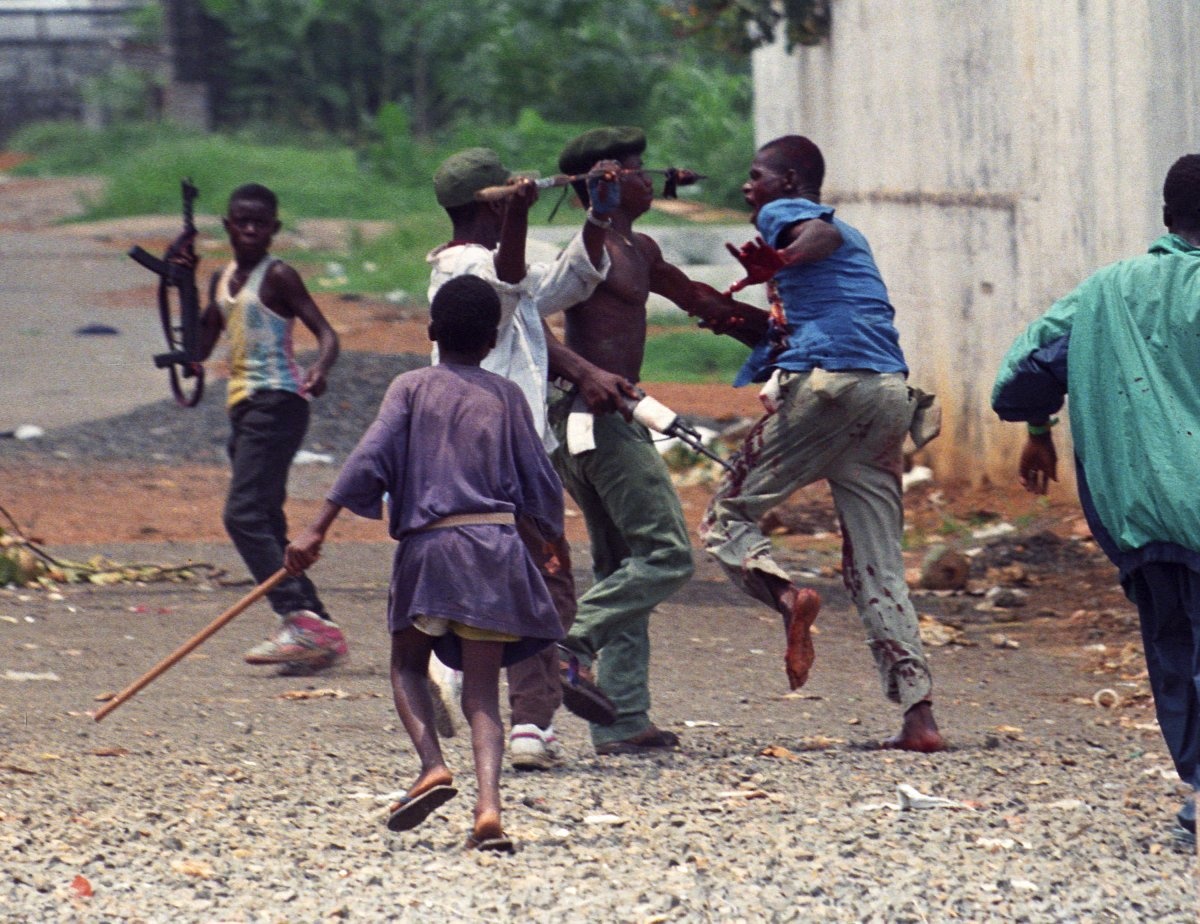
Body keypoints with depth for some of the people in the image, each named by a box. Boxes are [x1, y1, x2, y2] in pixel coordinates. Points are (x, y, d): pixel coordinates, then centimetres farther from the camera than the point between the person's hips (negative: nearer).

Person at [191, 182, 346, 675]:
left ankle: (299, 618, -26)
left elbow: (325, 331, -12)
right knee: (265, 523, 7)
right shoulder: (223, 279, 17)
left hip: (277, 400, -9)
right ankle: (316, 628, 8)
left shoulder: (278, 276, -6)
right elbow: (201, 346, 20)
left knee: (245, 513, -19)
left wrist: (320, 369, -33)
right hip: (243, 406, 9)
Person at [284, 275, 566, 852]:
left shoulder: (411, 388, 4)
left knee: (408, 664, 18)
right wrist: (551, 543, 30)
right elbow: (541, 485, 11)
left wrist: (317, 530, -8)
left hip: (427, 544, -1)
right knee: (482, 688, 2)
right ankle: (488, 806, -17)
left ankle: (432, 765, -6)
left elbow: (369, 461, -7)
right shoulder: (507, 397, 9)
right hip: (495, 545, 1)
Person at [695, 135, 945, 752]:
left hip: (827, 386, -8)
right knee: (877, 566, 8)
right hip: (892, 391, 8)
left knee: (726, 518, 5)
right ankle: (919, 716, -5)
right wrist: (754, 328, 34)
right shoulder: (853, 240, 32)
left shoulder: (785, 213, 8)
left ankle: (786, 594, -25)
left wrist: (782, 260, -39)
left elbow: (822, 233, -18)